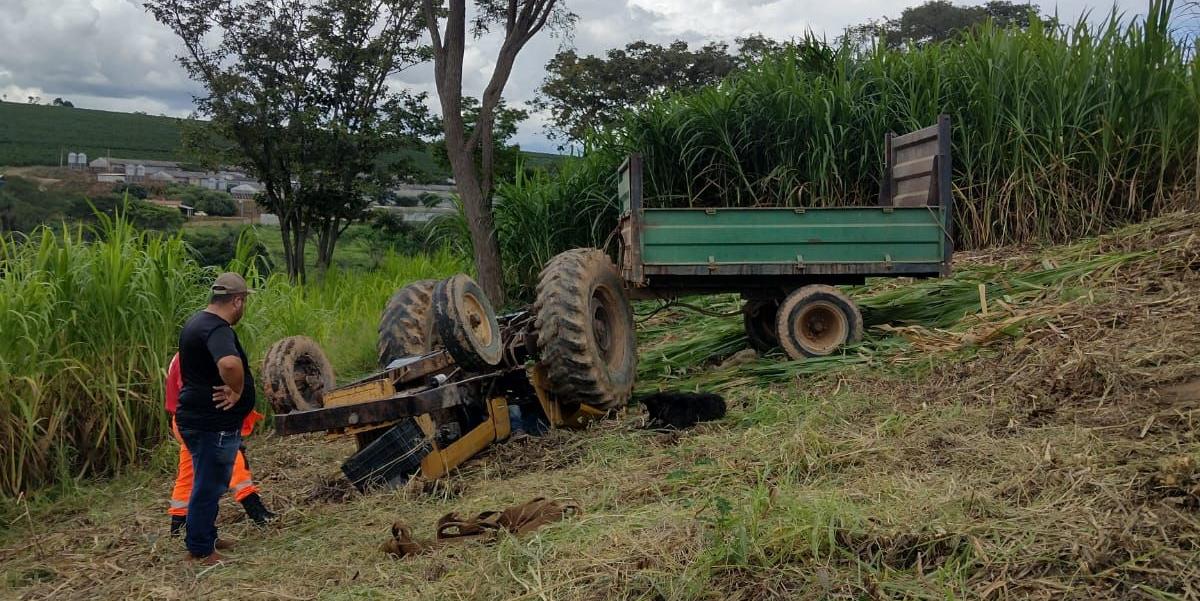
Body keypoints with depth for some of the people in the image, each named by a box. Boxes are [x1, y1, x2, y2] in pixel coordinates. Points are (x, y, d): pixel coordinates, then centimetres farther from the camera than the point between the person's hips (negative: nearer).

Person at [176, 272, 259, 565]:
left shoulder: (200, 321, 11)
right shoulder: (217, 329, -23)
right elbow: (230, 363, -45)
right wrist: (237, 391, -27)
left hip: (199, 417, 10)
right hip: (213, 423, -10)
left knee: (210, 483, 22)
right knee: (209, 486, 2)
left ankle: (206, 538, 35)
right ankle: (200, 551, 14)